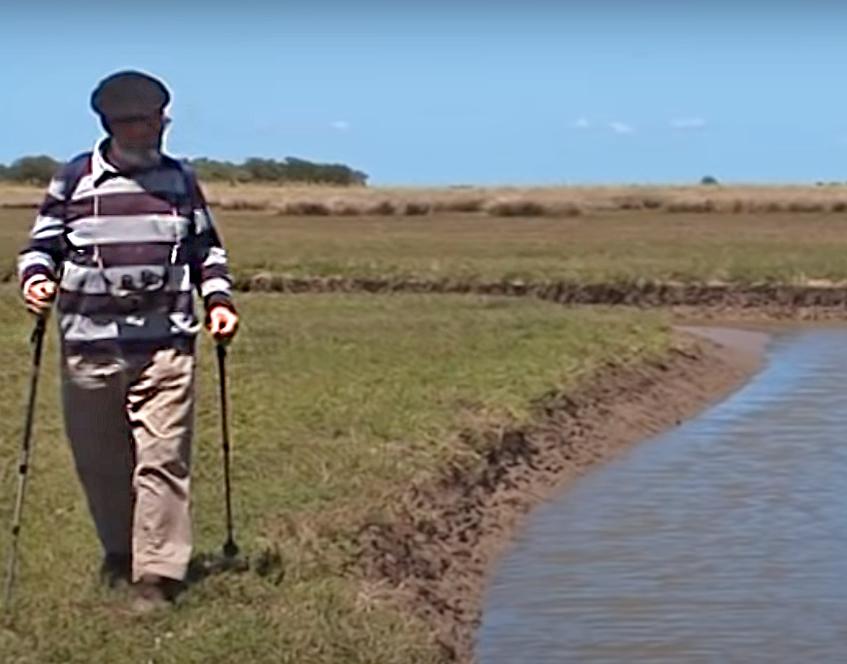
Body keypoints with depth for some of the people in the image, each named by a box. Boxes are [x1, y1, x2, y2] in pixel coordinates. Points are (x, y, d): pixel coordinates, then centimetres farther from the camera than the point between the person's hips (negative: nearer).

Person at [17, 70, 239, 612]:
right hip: (90, 347, 0)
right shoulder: (74, 180, 4)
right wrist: (36, 276, -12)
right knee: (100, 462, 10)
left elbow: (206, 248, 20)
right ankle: (120, 551, 32)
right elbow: (42, 245, 10)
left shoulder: (181, 180, 11)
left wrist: (218, 298, 5)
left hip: (166, 347, 0)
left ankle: (157, 576, -3)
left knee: (162, 460, -8)